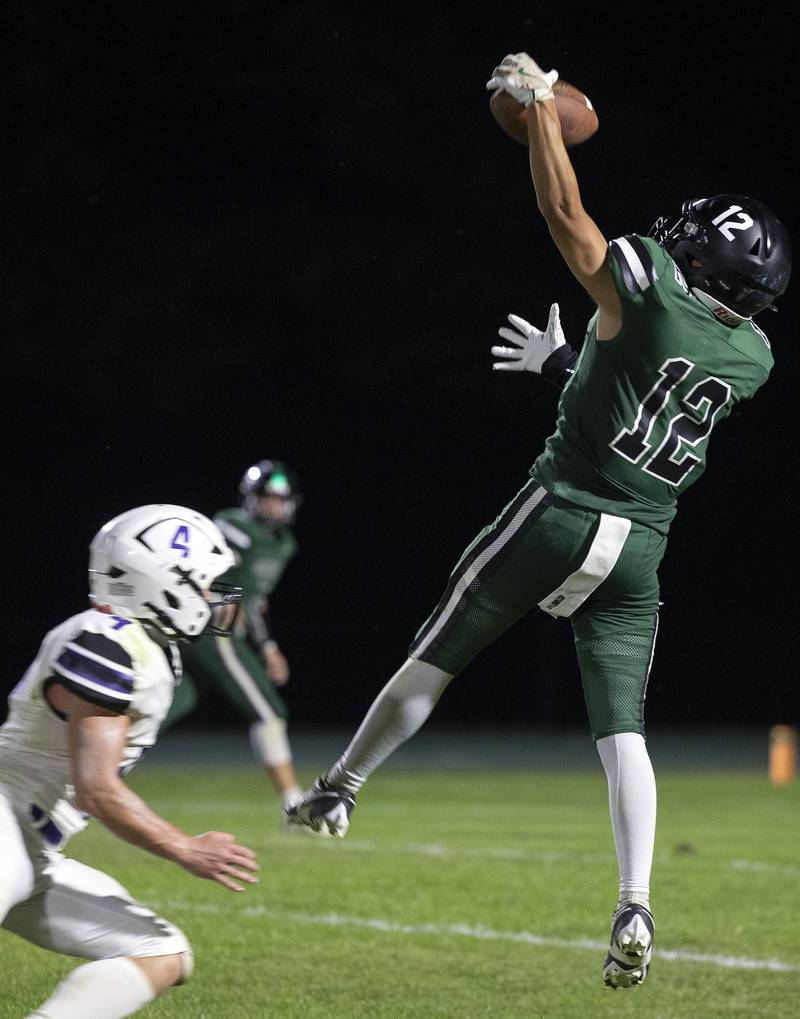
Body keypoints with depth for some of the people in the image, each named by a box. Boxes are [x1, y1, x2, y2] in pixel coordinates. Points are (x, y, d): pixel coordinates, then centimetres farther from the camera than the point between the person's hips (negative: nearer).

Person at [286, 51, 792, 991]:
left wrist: (537, 101, 4)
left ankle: (339, 789, 25)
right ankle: (635, 907, -12)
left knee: (437, 658, 13)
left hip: (561, 513, -4)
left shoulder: (648, 289, -13)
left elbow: (562, 209, -6)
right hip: (640, 546, 4)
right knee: (621, 727, 2)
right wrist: (568, 364, 33)